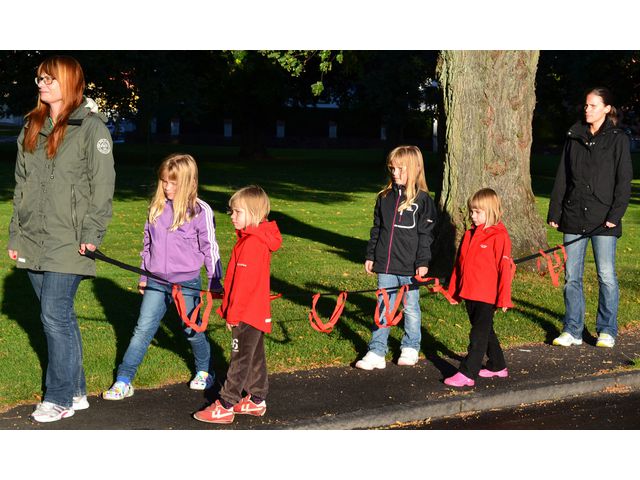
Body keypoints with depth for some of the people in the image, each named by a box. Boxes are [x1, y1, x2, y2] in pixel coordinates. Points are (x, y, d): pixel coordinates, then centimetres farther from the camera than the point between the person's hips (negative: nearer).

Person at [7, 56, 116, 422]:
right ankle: (76, 392, 21)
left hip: (68, 241, -7)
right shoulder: (32, 127, 14)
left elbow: (103, 184, -9)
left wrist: (92, 234, -14)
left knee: (55, 316, -8)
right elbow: (21, 184, 17)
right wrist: (15, 234, 13)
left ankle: (59, 398, 3)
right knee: (61, 317, 12)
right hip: (34, 240, 7)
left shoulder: (91, 126, -5)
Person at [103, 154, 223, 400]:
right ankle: (123, 381, 2)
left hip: (186, 282, -4)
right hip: (156, 281, 4)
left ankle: (204, 371, 35)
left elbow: (209, 248, -5)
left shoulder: (200, 211, -11)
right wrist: (144, 275, 19)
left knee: (193, 330, 12)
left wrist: (215, 282, -3)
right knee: (143, 329, 0)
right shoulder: (156, 207, 4)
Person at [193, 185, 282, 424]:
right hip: (257, 312, 10)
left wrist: (233, 313, -17)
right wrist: (229, 309, 20)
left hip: (247, 314, -10)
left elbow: (243, 283, -23)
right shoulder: (259, 239, 11)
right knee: (255, 357, 16)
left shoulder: (252, 243, -21)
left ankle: (225, 406, 1)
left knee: (240, 359, -4)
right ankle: (257, 400, 26)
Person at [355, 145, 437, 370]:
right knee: (383, 308, 5)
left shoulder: (422, 199, -6)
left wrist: (423, 262, -10)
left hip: (409, 267, -4)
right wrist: (370, 256, 11)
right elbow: (377, 229, 14)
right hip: (385, 264, 4)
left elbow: (425, 234, -6)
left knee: (411, 307, 10)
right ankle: (377, 352, 8)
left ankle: (410, 348, 26)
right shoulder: (385, 197, 8)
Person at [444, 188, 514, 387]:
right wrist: (454, 291, 16)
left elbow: (504, 268, -14)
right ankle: (497, 366, 32)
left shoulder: (499, 236, -12)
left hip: (487, 296, -8)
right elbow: (459, 264, 16)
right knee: (485, 332, 19)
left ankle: (467, 374, -7)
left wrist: (503, 298, -15)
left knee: (479, 335, -5)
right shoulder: (470, 234, 10)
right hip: (469, 294, 8)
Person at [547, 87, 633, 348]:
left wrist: (615, 214, -13)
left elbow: (624, 180, -4)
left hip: (603, 219, -4)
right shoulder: (574, 137, 12)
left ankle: (607, 331, 11)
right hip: (574, 217, 4)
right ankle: (572, 330, 12)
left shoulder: (618, 139, 0)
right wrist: (554, 212, 9)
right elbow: (562, 177, 13)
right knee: (571, 276, 5)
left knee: (606, 275, -1)